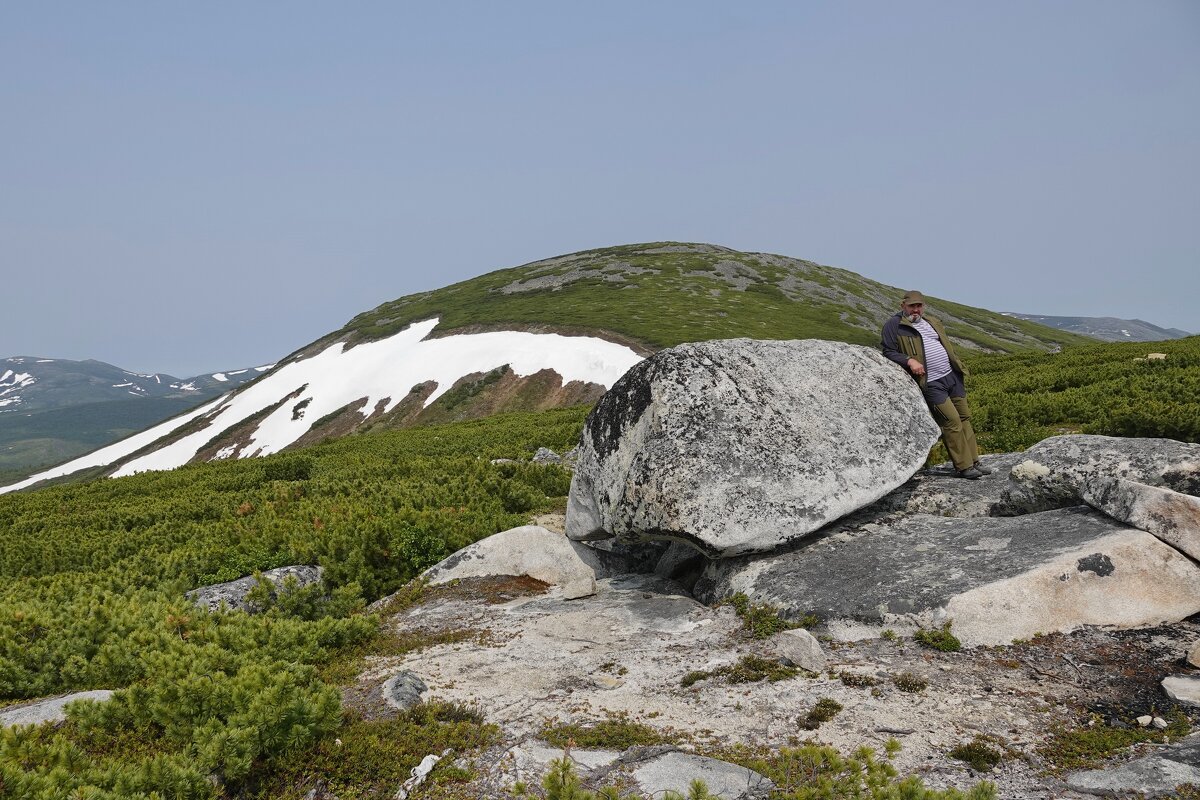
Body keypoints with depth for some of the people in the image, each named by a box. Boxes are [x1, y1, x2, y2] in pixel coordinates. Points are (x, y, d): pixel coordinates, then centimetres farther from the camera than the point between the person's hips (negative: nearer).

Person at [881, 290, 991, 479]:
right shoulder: (894, 325, -3)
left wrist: (959, 369, 21)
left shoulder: (932, 322, 19)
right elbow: (888, 352, -7)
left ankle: (973, 462, 14)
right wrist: (909, 360, -22)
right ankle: (964, 467, -3)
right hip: (930, 384, -7)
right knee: (952, 421, -11)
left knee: (964, 417, 7)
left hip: (951, 376, 7)